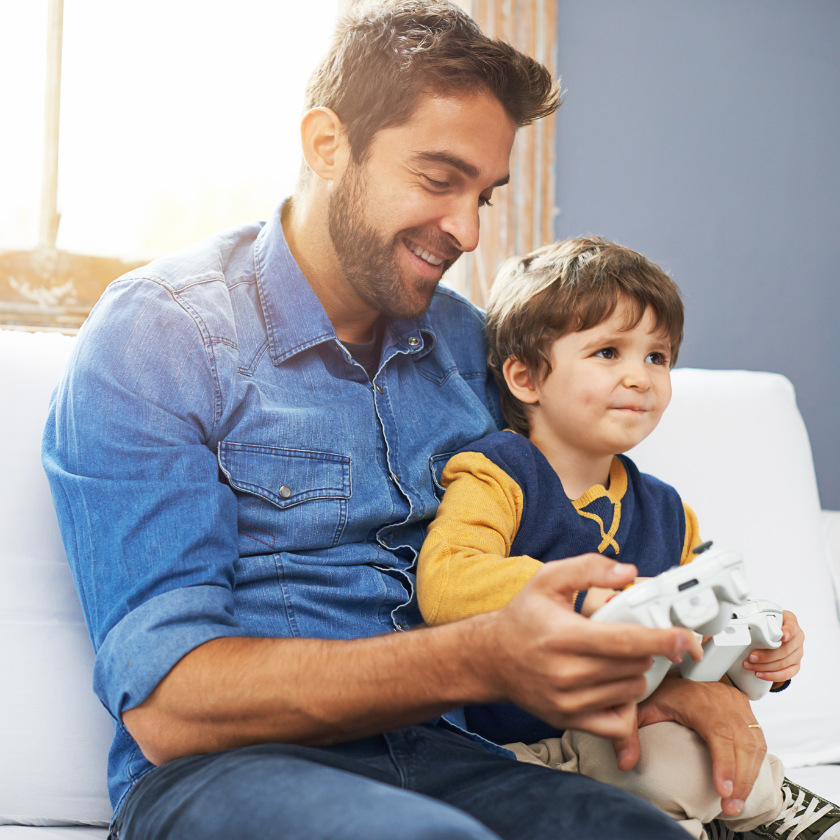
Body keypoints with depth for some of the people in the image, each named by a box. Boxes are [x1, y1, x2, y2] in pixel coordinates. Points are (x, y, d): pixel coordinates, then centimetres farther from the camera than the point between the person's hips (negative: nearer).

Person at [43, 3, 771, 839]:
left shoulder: (468, 345, 13)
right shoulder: (154, 336, -7)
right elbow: (167, 704, -16)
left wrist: (645, 669, -4)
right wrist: (482, 660, -29)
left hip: (435, 756, 5)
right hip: (215, 771, -4)